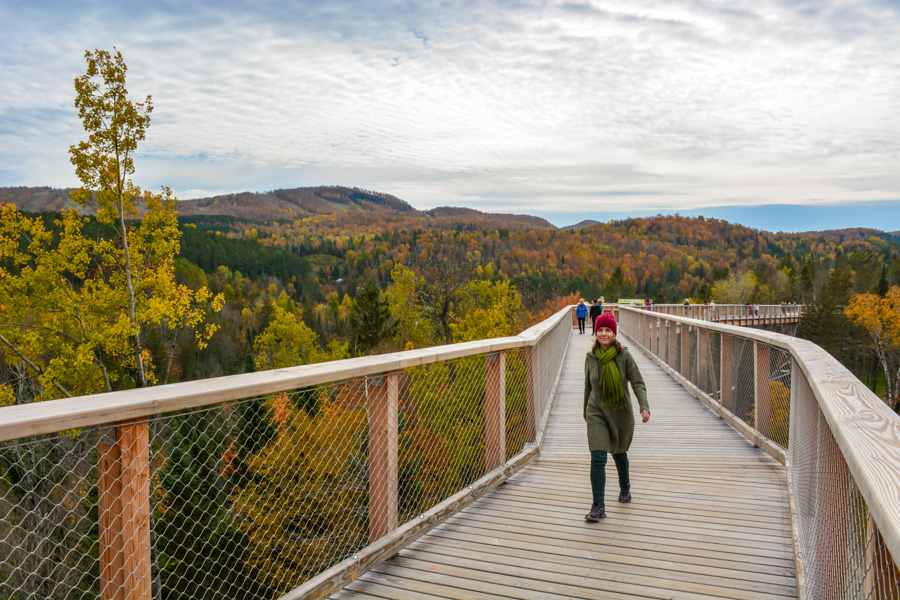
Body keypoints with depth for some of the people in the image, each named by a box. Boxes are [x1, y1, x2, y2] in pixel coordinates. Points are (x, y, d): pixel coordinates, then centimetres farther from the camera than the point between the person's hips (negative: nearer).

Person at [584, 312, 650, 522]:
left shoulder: (624, 356, -11)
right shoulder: (591, 357, -4)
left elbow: (638, 383, -11)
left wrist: (644, 407, -26)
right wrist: (586, 411, 19)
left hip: (621, 413, 0)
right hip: (597, 412, 0)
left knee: (619, 453, 19)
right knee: (598, 458, -12)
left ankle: (625, 487, 48)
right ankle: (598, 506, -8)